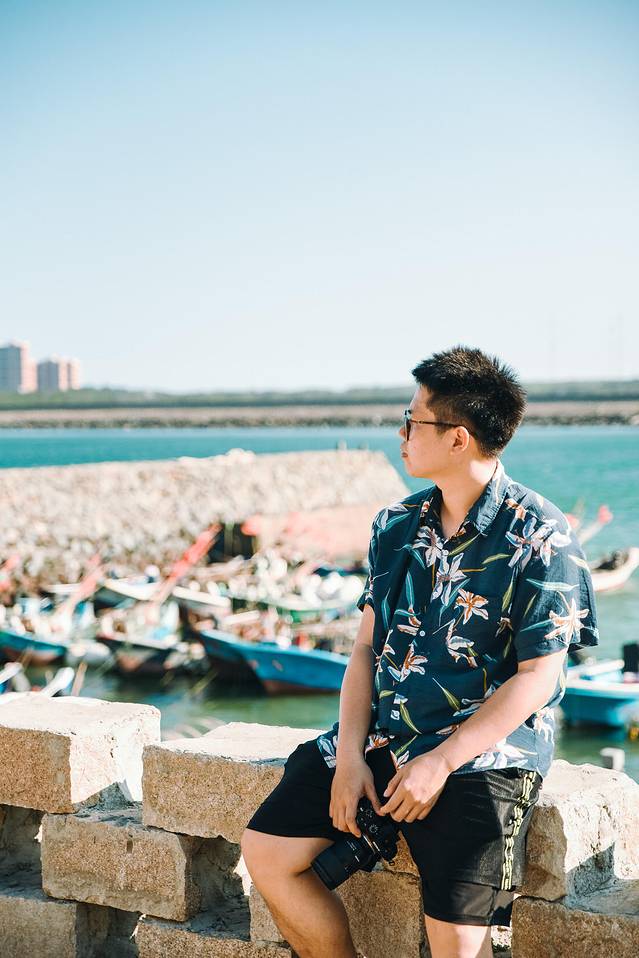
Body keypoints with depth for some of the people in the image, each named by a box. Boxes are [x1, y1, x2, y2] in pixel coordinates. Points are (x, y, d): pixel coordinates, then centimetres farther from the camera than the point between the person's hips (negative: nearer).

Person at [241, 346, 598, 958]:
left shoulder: (539, 537, -9)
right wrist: (351, 754, -6)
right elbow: (367, 646, 8)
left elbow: (537, 679, -11)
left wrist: (442, 762, -18)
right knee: (267, 852, -5)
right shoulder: (397, 526, 10)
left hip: (484, 751, -6)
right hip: (383, 735, 6)